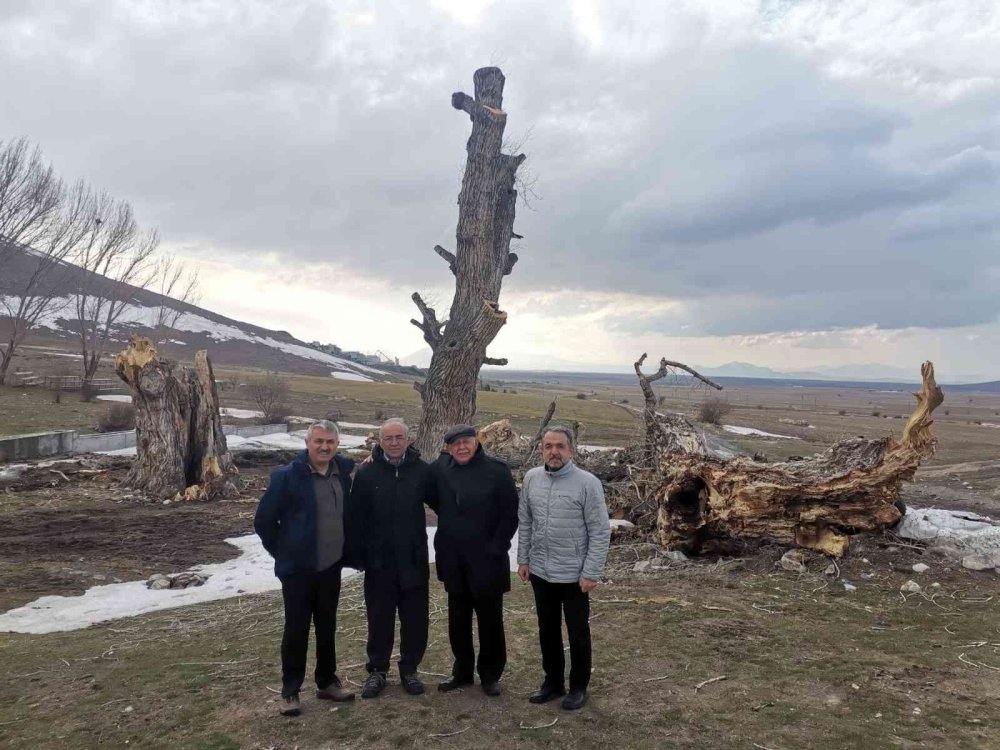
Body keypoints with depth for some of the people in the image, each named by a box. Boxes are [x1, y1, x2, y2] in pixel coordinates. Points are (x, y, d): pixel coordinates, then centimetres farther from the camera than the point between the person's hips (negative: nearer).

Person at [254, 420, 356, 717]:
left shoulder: (345, 471, -1)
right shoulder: (287, 476, -13)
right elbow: (264, 520, -7)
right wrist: (282, 553, -2)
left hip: (331, 566, 4)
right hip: (298, 568, -4)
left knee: (327, 627, 16)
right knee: (296, 629, 5)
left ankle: (327, 682, 31)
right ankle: (290, 691, 20)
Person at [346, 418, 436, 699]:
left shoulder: (422, 471, -3)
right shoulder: (366, 473, -4)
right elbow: (355, 517, -3)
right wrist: (357, 554, -5)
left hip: (414, 560, 1)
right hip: (379, 562, 0)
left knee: (415, 618, 10)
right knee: (379, 618, 11)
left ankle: (409, 669, 28)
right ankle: (377, 670, 28)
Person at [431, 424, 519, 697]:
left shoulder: (497, 470, -11)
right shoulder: (441, 469, 0)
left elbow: (510, 513, -10)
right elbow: (436, 501, 16)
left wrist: (496, 548, -12)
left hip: (486, 560, -4)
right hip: (453, 561, 4)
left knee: (490, 620, 8)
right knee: (458, 620, 16)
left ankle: (490, 674, 25)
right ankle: (462, 670, 32)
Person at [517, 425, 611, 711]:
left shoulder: (588, 483, -16)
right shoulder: (531, 478, -2)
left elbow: (600, 532, -13)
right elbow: (524, 522, 8)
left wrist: (591, 573, -13)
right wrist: (523, 560, 7)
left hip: (574, 574, -4)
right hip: (540, 571, 4)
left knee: (577, 633, 12)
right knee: (547, 630, 18)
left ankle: (578, 686, 30)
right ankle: (552, 681, 35)